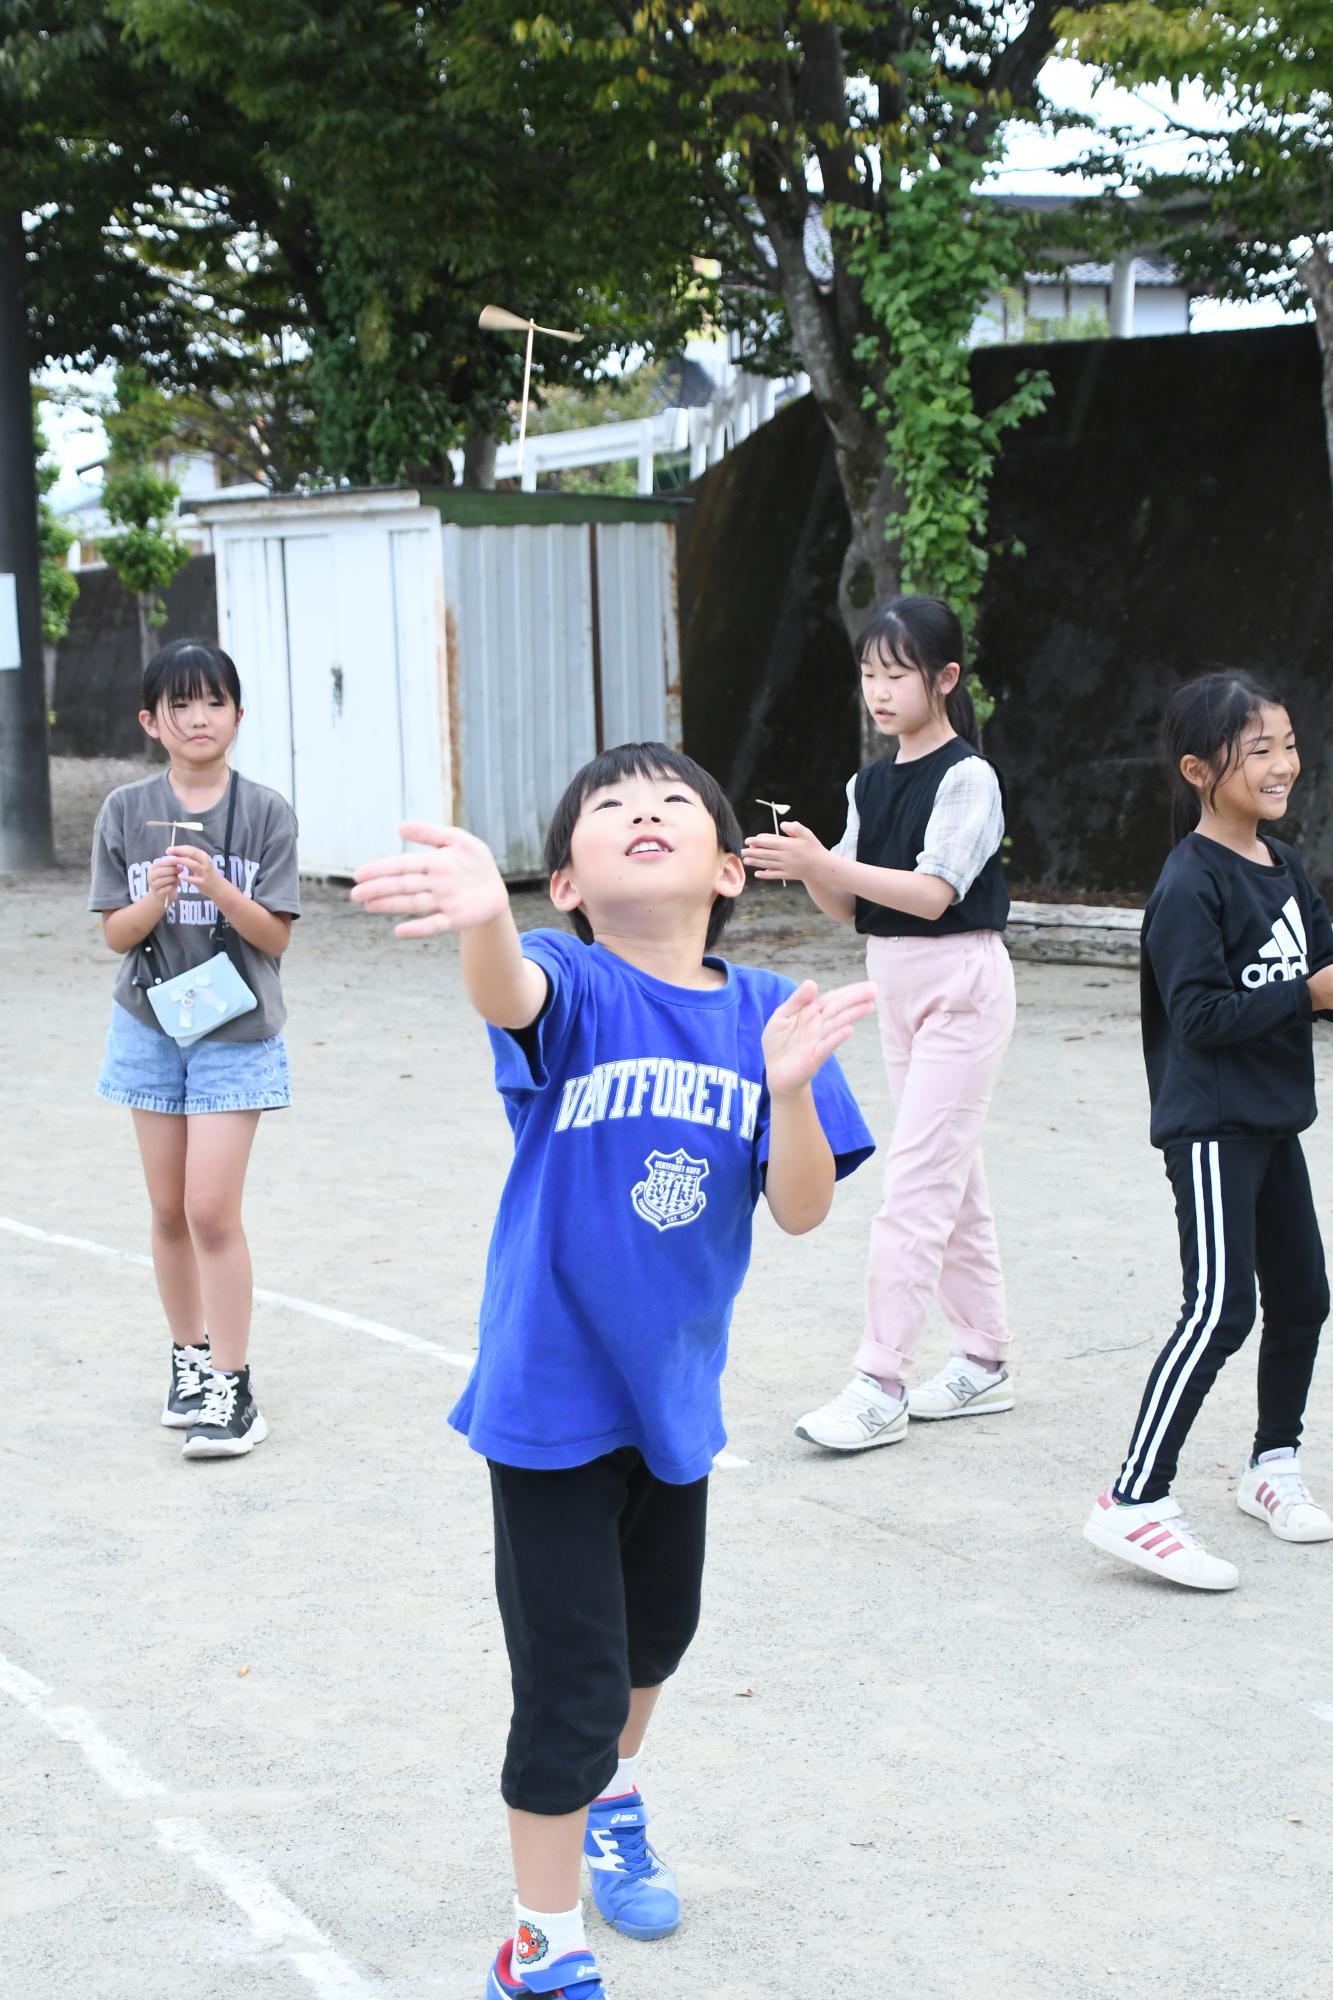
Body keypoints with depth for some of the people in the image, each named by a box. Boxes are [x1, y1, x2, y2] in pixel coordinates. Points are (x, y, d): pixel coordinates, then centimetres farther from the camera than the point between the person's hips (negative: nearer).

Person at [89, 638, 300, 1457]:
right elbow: (116, 934, -1)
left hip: (236, 1035, -3)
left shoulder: (266, 812, -7)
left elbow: (276, 936, -8)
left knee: (212, 1209, -9)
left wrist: (217, 886, -24)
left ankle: (233, 1388, -1)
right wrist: (156, 896, -21)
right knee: (170, 1210, 10)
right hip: (152, 1028, 3)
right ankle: (191, 1359, 26)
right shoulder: (127, 812, -1)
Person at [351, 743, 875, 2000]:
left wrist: (788, 1086, -29)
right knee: (570, 1685, -2)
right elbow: (509, 994, -44)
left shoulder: (764, 1015, -7)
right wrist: (481, 915, -67)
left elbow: (802, 1210, -9)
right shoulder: (573, 986, -19)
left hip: (672, 1384, 5)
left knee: (657, 1630, 27)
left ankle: (611, 1802, 57)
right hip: (554, 1389, -5)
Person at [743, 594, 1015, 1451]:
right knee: (953, 1175, 13)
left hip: (961, 979, -8)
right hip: (895, 984, 8)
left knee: (917, 1180, -11)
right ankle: (985, 1362, 21)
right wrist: (810, 866, -12)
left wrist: (822, 863, -30)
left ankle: (881, 1382, -11)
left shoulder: (968, 777, -12)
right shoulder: (870, 784, 10)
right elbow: (851, 907, 8)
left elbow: (932, 893, -23)